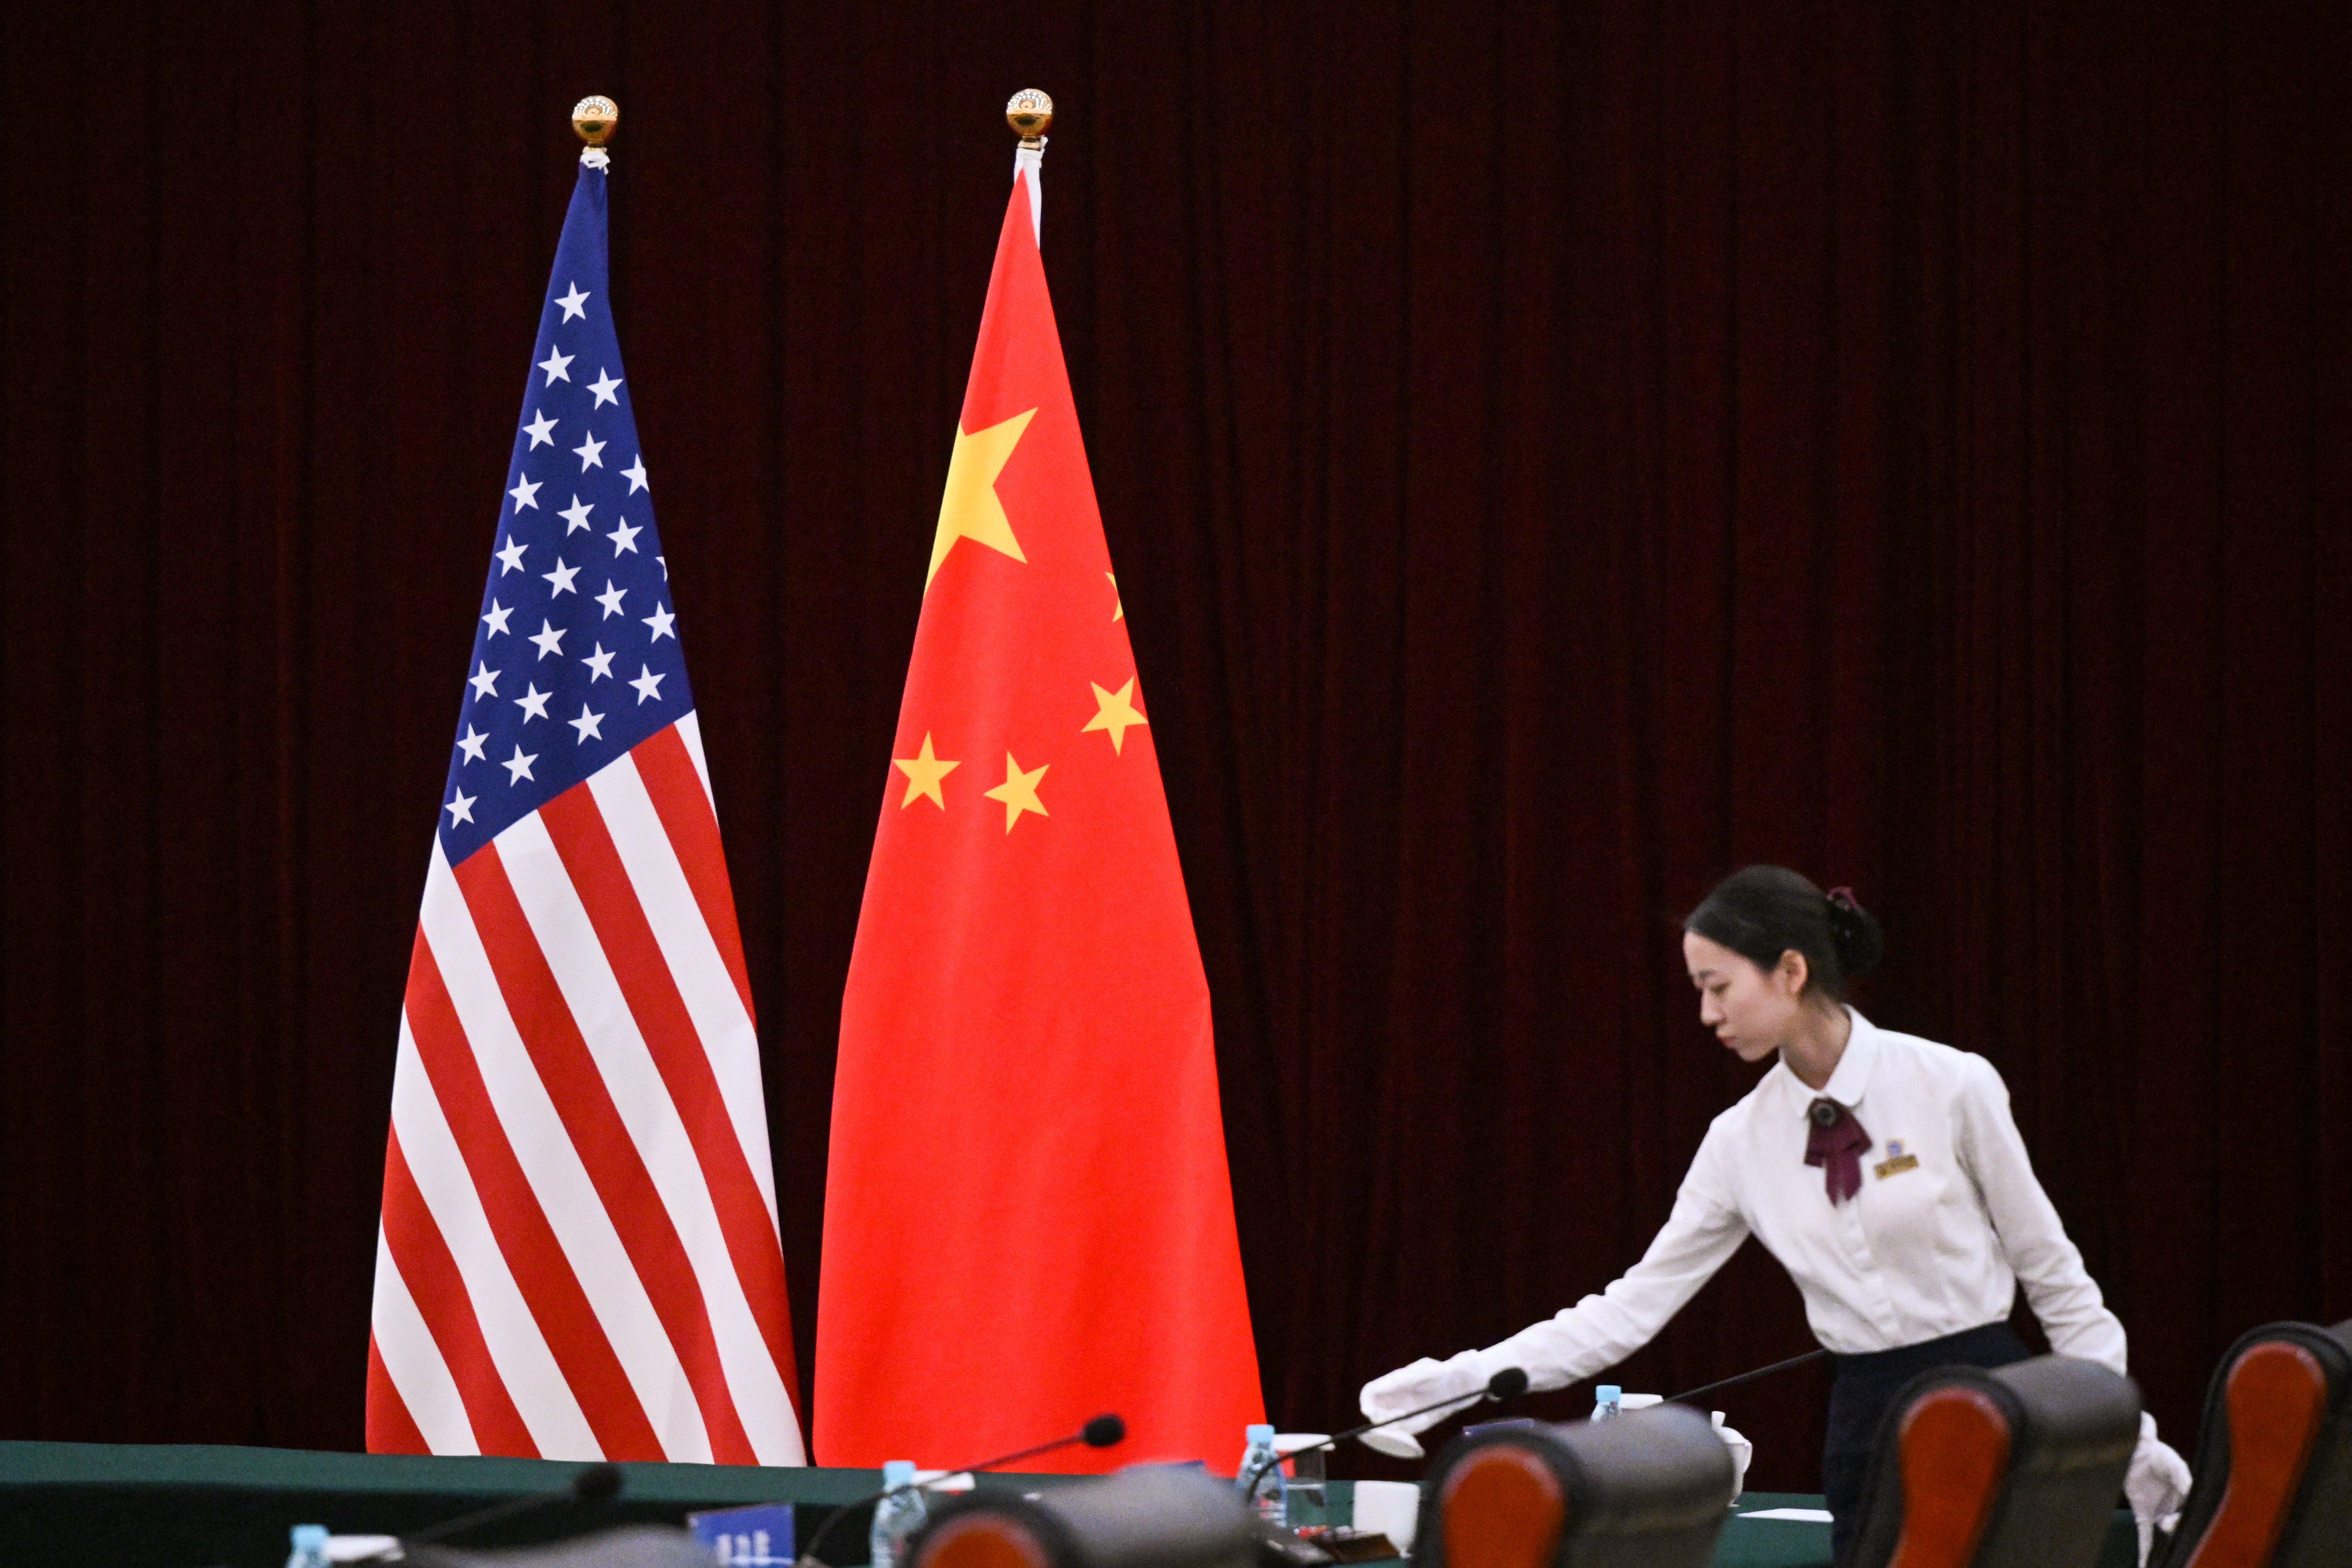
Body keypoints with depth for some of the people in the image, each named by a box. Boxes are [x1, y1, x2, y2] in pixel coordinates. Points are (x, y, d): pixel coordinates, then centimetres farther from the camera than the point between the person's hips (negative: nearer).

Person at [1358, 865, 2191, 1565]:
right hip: (1866, 1429, 4)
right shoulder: (1743, 1141, 2)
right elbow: (1635, 1305, 3)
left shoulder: (1951, 1086, -10)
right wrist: (1460, 1380, -4)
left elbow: (2052, 1269, -2)